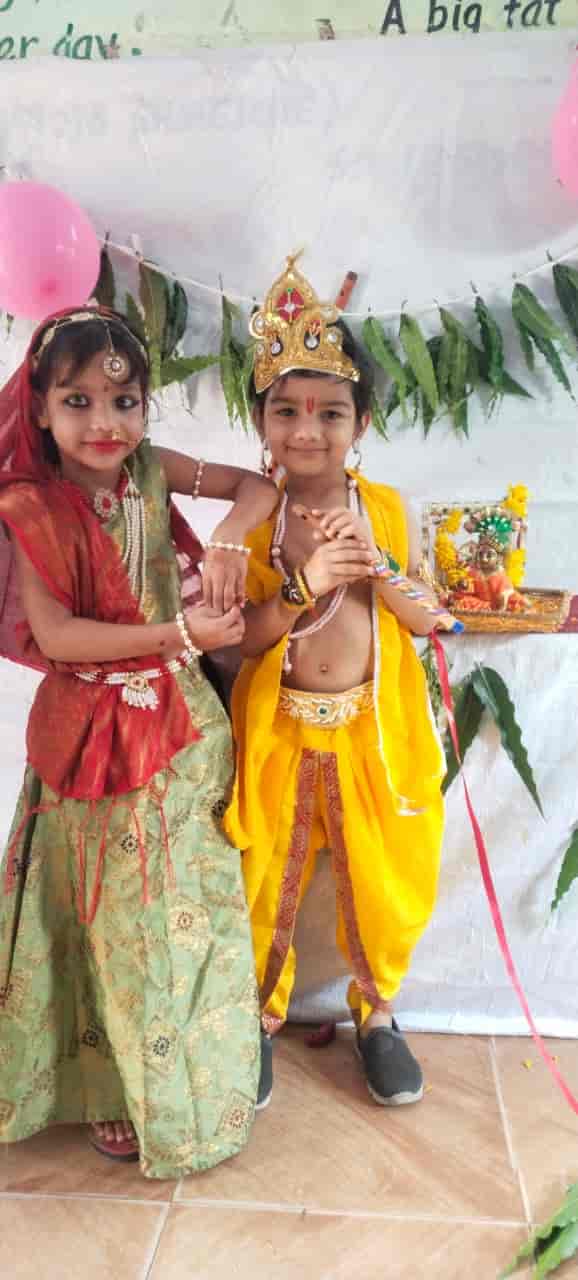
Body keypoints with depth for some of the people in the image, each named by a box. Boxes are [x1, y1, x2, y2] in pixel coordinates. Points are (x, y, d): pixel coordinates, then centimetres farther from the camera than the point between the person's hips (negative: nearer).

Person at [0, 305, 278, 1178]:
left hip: (177, 722, 4)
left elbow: (260, 485, 4)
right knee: (110, 908, 12)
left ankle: (184, 1080, 39)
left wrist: (227, 540, -17)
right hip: (89, 731, -3)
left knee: (182, 900, 15)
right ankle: (115, 1082, 36)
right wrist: (178, 633, -21)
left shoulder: (151, 472, -2)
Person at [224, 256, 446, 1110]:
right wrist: (303, 584, -24)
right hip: (278, 730, 0)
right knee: (268, 884, 13)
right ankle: (263, 1015, 41)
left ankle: (376, 1009, 43)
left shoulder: (388, 510, -4)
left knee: (384, 881, 14)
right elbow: (234, 638, -9)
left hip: (373, 728, 1)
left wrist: (375, 571, -20)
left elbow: (428, 621, -2)